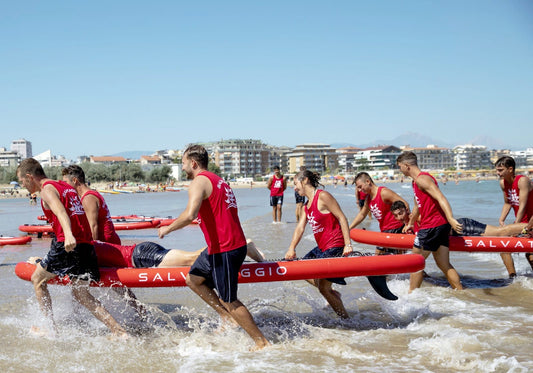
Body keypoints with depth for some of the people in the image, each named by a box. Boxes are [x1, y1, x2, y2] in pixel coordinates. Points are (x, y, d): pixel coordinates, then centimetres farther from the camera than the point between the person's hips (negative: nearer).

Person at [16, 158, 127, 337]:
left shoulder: (47, 189, -3)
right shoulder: (66, 187, 22)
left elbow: (60, 211, -23)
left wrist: (68, 235, -40)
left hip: (67, 244, -8)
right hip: (86, 245, 8)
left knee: (37, 279, 14)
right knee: (81, 293, 13)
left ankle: (51, 328, 13)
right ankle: (119, 332, 1)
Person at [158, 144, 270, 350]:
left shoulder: (199, 181, -12)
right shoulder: (218, 181, 19)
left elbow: (189, 215, -26)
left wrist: (168, 228, -11)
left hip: (224, 250, -10)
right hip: (234, 244, 10)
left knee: (229, 301, -2)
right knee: (193, 279, 20)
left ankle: (262, 343, 5)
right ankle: (228, 318, 20)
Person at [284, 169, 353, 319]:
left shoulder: (322, 196, -13)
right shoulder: (307, 206, 14)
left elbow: (341, 218, -16)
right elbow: (300, 227, 5)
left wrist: (348, 244, -22)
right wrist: (291, 249, -10)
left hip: (335, 247, -10)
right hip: (322, 248, 10)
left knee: (323, 288, -8)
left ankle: (346, 319, 6)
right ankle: (333, 294, 25)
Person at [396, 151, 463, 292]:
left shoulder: (422, 179, -13)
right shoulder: (416, 181, 19)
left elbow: (441, 198, -24)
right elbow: (417, 205, 34)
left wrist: (451, 219, -36)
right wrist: (410, 224, 48)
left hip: (432, 226, -10)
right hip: (441, 225, 10)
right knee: (444, 264, 11)